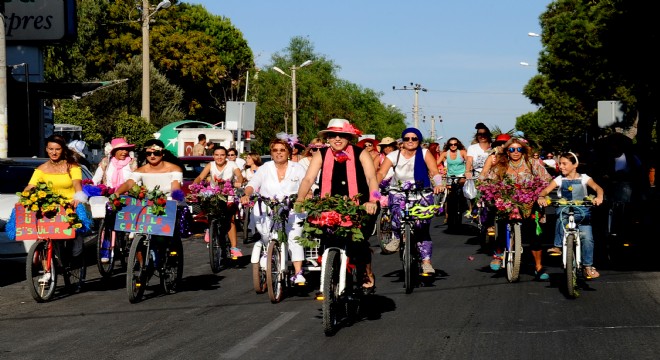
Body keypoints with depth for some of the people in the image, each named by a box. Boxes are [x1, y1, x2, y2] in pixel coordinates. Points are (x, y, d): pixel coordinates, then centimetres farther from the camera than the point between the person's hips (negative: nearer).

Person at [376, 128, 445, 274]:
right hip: (399, 192, 0)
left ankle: (426, 261, -4)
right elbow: (381, 172, -14)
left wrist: (438, 184, -36)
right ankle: (396, 237, -1)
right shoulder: (394, 156, -1)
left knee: (422, 227, -10)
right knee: (397, 212, -31)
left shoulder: (424, 153, -2)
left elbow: (434, 171, -15)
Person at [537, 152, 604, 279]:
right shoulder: (559, 180, 6)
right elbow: (546, 190, -5)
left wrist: (599, 197, -33)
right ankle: (558, 246, -28)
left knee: (587, 238, -13)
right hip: (565, 211, 0)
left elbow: (598, 188, -10)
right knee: (561, 218, -35)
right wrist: (541, 197, -29)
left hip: (582, 212, 0)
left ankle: (588, 267, -1)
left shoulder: (583, 178, 4)